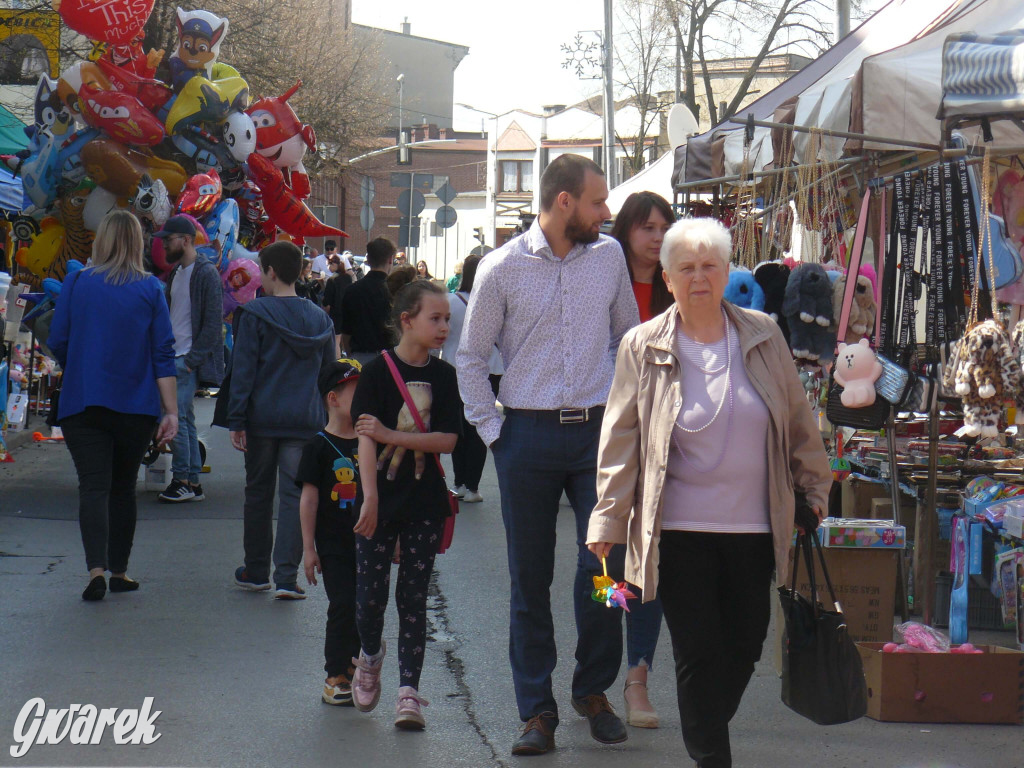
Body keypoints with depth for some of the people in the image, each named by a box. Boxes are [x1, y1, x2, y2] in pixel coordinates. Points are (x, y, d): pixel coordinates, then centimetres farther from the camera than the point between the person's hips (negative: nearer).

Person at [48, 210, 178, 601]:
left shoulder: (76, 283, -2)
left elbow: (57, 343, 2)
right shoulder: (150, 288, -1)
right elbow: (163, 353, -3)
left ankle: (96, 568, -22)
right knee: (123, 487, 15)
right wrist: (171, 411, -1)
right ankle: (119, 570, 20)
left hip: (82, 403, -1)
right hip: (135, 406, 1)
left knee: (93, 485, -5)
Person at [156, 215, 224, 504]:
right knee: (185, 419, 9)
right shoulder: (176, 272, 18)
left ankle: (182, 480, -8)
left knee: (176, 417, -13)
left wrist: (192, 358, -17)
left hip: (189, 360, -9)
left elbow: (213, 322, -14)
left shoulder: (206, 273, -10)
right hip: (174, 358, 9)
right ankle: (193, 483, 12)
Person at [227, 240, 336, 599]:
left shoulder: (255, 314, -6)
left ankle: (256, 571, 21)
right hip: (305, 421, 2)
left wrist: (236, 421, -6)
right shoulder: (320, 319, 8)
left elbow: (243, 370, -8)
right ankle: (287, 576, -7)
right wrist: (325, 419, 20)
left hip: (262, 418, -2)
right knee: (294, 495, 1)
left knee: (258, 493, 12)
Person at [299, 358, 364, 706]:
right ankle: (335, 677, 1)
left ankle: (353, 668, 20)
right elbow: (309, 498, -7)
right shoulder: (320, 447, -7)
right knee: (342, 606, -7)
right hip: (334, 545, -5)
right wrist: (308, 547, -9)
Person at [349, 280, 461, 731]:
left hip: (425, 500, 2)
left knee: (414, 596, 2)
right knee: (371, 591, 2)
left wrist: (392, 435, -16)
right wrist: (370, 498, -20)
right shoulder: (378, 371, -6)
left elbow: (447, 440, -5)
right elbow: (365, 438, -11)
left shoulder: (444, 376, 3)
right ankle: (369, 656, 32)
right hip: (381, 499, -2)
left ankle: (408, 689, 2)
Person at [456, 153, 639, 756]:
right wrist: (491, 431, 0)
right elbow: (472, 357, 6)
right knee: (530, 577, 3)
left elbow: (629, 339, 18)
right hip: (530, 438, -1)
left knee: (604, 565, -5)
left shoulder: (609, 256, 6)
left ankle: (594, 689, 16)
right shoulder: (504, 268, -2)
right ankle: (537, 710, 11)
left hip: (599, 433, 2)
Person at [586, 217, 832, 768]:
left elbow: (797, 420, 13)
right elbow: (620, 439, -1)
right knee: (698, 653, -4)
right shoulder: (644, 347, -1)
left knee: (745, 646, 7)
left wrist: (813, 487, 15)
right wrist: (607, 521, -4)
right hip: (680, 530, -3)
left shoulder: (763, 336, 4)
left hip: (753, 525, 3)